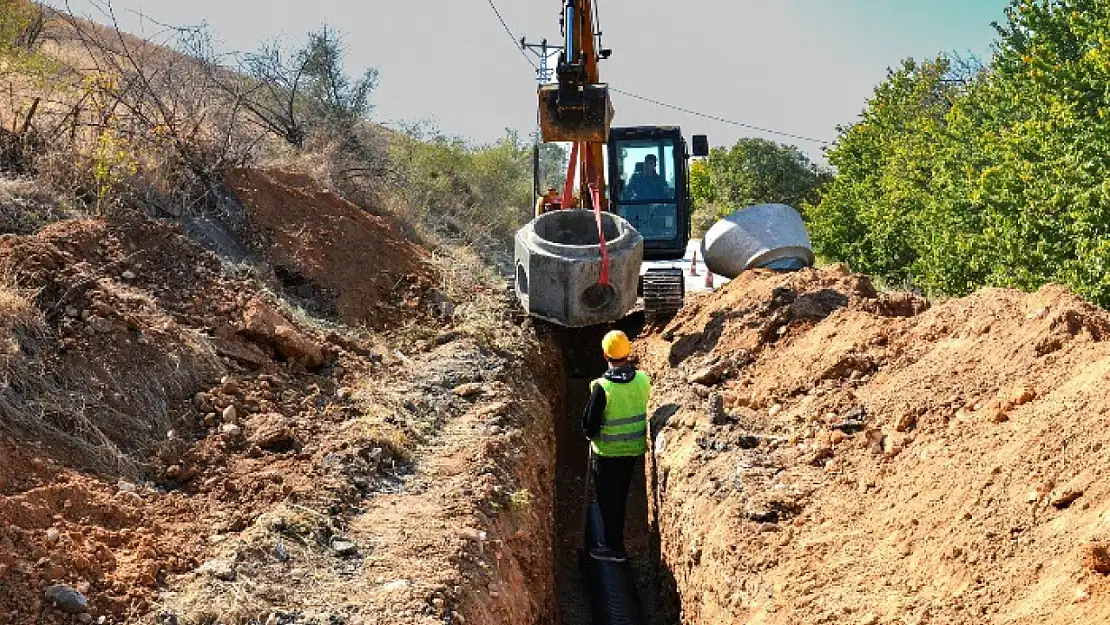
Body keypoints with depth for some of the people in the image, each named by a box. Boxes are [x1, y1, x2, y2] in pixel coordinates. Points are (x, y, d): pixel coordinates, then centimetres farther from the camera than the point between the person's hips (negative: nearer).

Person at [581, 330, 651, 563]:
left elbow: (590, 423, -16)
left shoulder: (602, 387, -25)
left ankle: (615, 548, 17)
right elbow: (645, 411, 4)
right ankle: (615, 540, 36)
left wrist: (590, 434, 5)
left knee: (609, 498, 10)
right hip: (634, 449, 5)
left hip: (607, 451, -5)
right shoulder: (643, 380, -10)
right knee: (621, 495, 21)